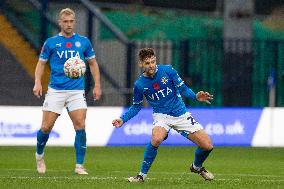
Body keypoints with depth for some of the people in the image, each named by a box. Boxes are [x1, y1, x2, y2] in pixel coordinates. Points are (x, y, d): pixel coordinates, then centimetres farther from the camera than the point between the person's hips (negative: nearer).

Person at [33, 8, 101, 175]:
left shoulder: (83, 42, 7)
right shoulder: (51, 42, 4)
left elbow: (93, 63, 16)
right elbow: (41, 63, 10)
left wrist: (97, 85, 8)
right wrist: (38, 83, -6)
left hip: (77, 91, 1)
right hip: (55, 90, -1)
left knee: (80, 126, -13)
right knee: (46, 127, -3)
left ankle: (79, 166, -6)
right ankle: (39, 155, 27)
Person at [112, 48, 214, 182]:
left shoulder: (167, 70, -9)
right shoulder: (139, 84, -6)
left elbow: (183, 89, -2)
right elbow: (136, 106, 9)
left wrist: (196, 96, -21)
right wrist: (123, 119, -4)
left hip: (181, 114, 2)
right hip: (161, 116, -2)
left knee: (207, 146, -5)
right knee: (156, 139, -37)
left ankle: (197, 166, 30)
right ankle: (142, 174, -18)